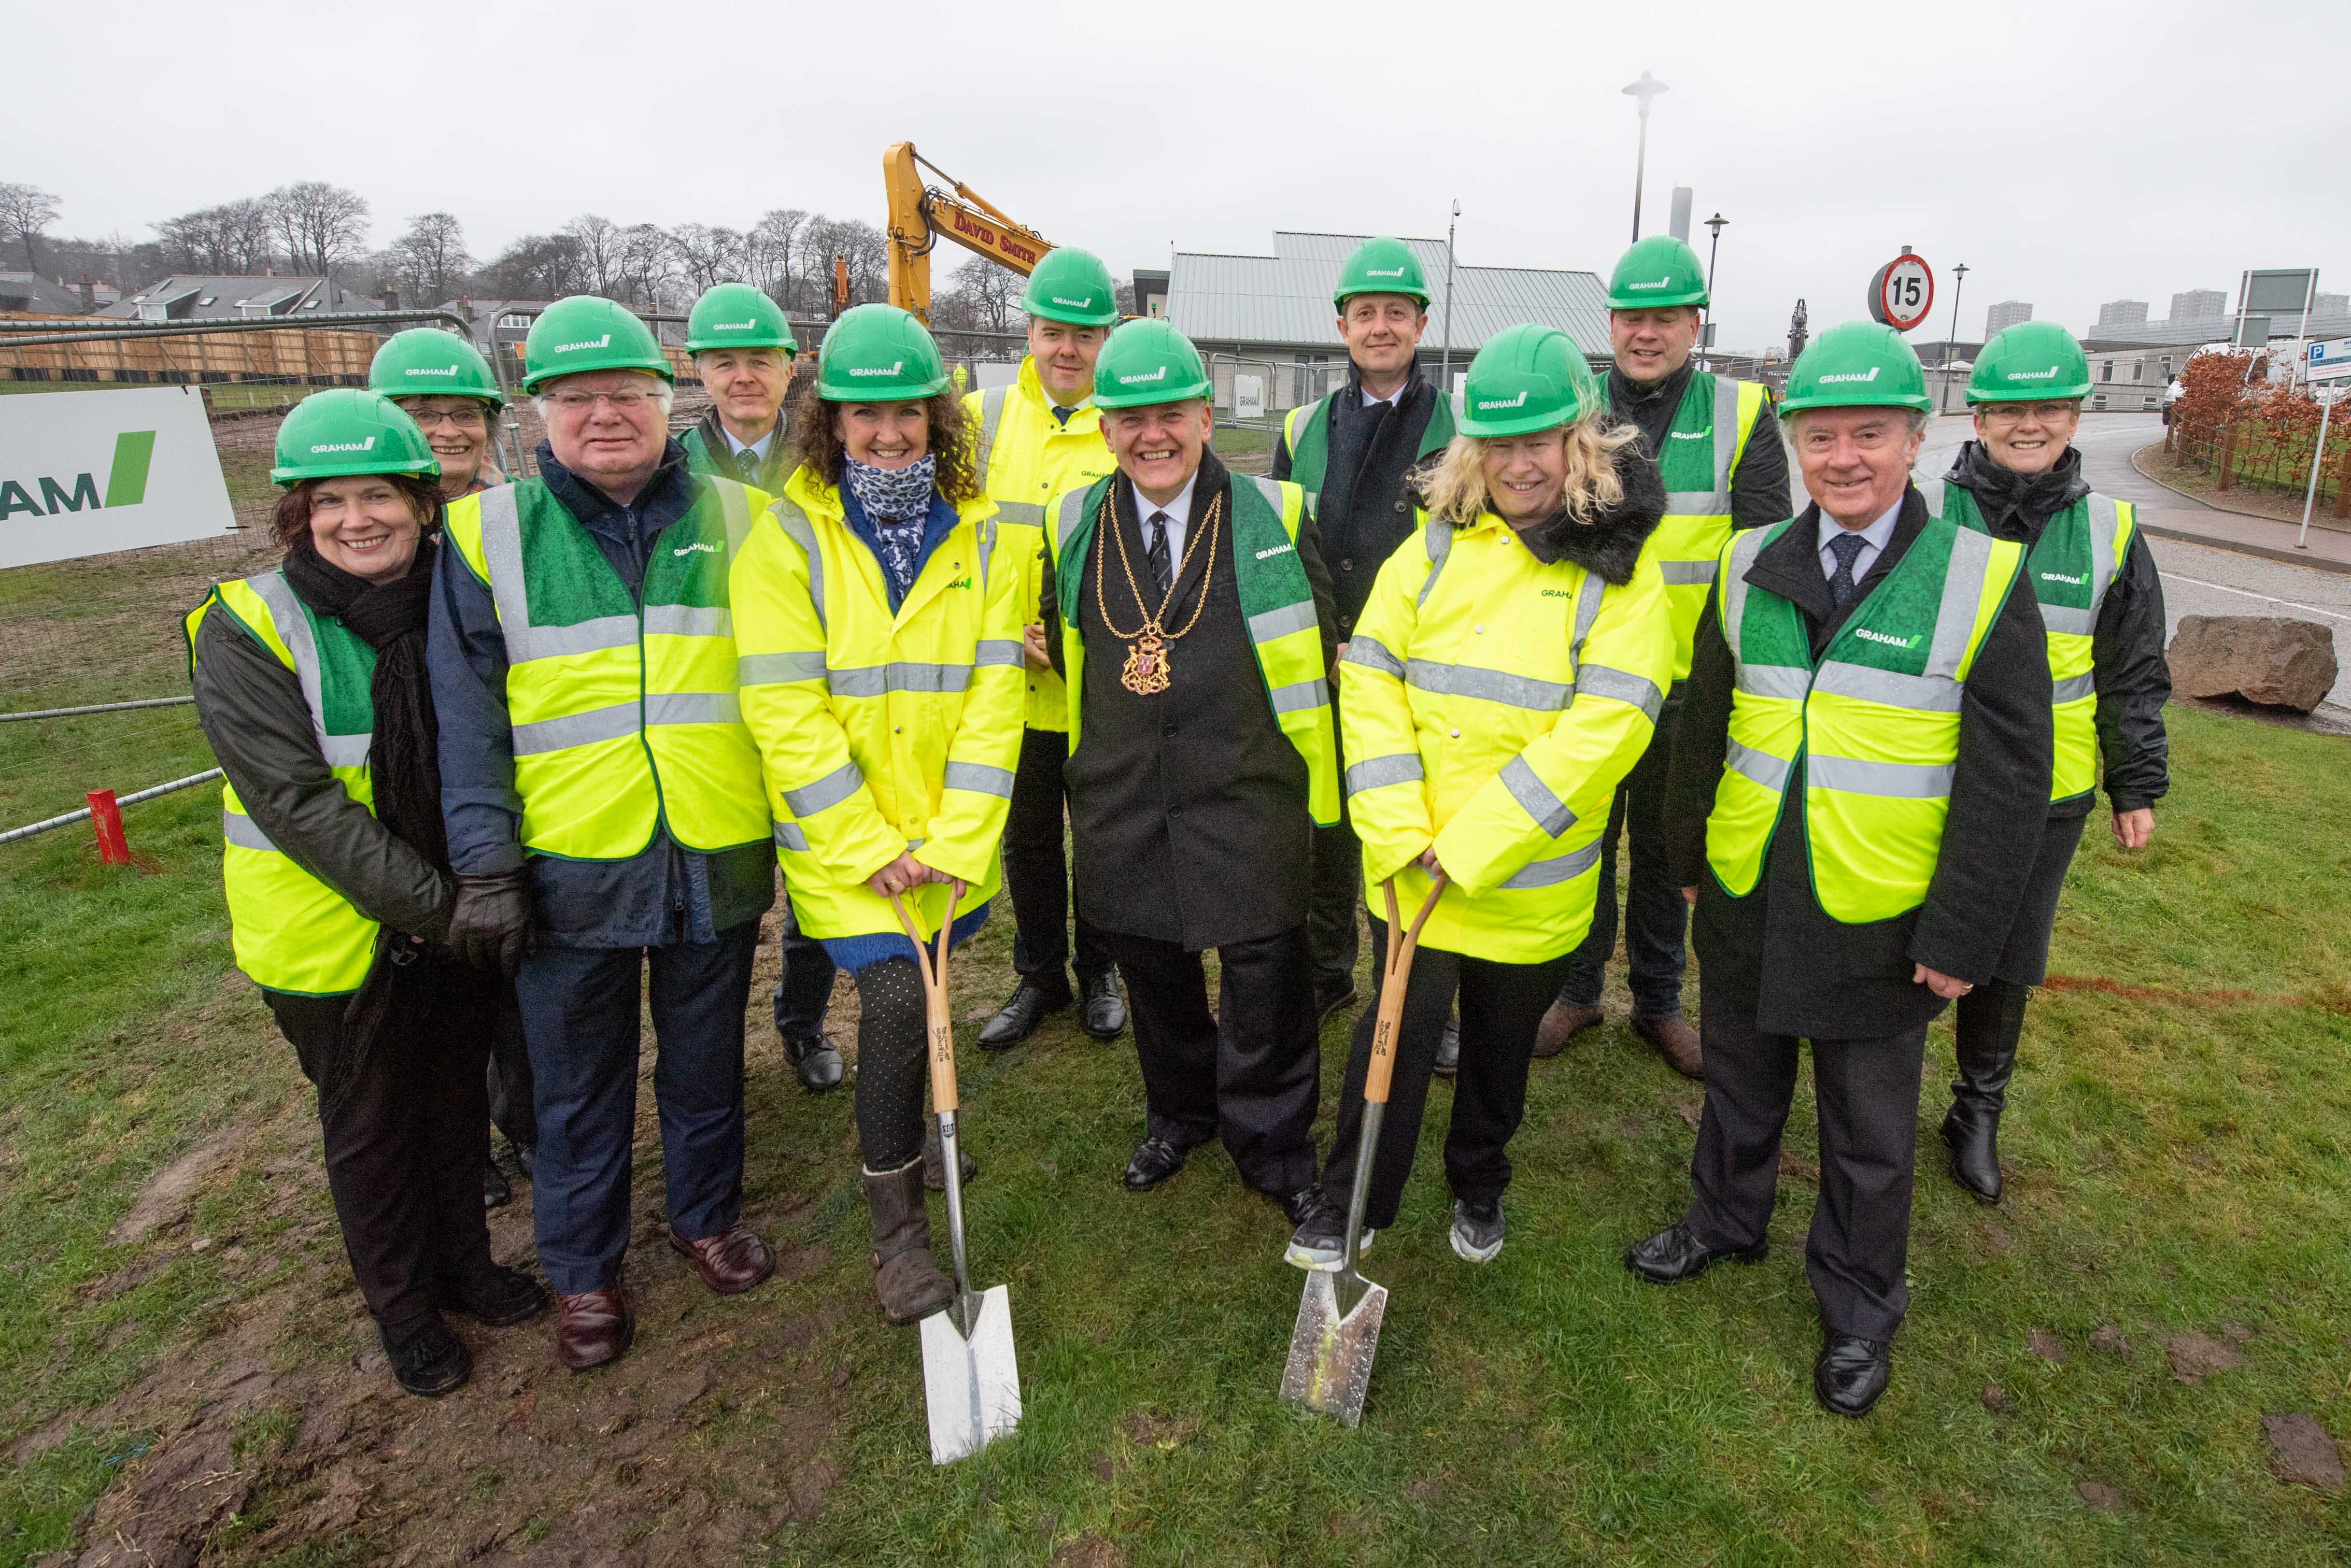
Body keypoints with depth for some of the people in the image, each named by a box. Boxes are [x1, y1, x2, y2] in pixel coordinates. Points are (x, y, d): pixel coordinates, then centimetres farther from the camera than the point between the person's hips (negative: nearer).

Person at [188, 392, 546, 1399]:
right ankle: (403, 1308, 35)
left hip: (458, 919, 4)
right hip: (337, 933, -3)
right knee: (372, 1125, 14)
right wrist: (431, 903, -24)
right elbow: (302, 805, -21)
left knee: (460, 1096, 19)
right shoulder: (249, 630, -14)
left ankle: (465, 1261, 42)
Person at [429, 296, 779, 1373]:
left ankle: (708, 1216, 43)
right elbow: (468, 717, -3)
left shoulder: (733, 520, 2)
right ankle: (583, 1269, 36)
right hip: (570, 868, -1)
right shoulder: (488, 534, -2)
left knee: (707, 1062, 19)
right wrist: (485, 866, -8)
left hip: (717, 860, 1)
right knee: (578, 1087, 15)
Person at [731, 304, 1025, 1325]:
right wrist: (870, 845, -16)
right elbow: (785, 712, -13)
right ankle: (895, 1223, 8)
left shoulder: (980, 536, -1)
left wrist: (956, 838, -11)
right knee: (896, 995, -12)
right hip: (838, 832, -3)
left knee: (926, 985, 16)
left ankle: (906, 1131, 46)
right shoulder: (788, 538, -8)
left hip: (949, 832, 3)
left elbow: (994, 694, -5)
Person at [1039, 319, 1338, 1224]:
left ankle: (1273, 1145, 27)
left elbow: (1321, 644, 3)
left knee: (1265, 979, 3)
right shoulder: (1074, 525, 4)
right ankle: (1179, 1111, 43)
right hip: (1119, 802, 3)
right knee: (1150, 969, 18)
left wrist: (1311, 772, 2)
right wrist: (1105, 741, 14)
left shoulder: (1274, 516, -4)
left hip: (1248, 796, -3)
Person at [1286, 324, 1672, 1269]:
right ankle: (1348, 1207, 25)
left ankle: (1478, 1187, 44)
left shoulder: (1622, 568, -8)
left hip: (1531, 878, -1)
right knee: (1396, 1030, 5)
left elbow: (1603, 728, -17)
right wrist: (1402, 833, -14)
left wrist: (1472, 846, -20)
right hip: (1412, 867, 1)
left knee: (1502, 1044, 18)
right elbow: (1370, 680, -4)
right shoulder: (1438, 543, 1)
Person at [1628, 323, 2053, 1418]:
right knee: (1741, 1083, 22)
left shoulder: (1982, 579, -9)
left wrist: (1962, 934, -11)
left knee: (1870, 1131, 15)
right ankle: (1725, 1220, 46)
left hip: (1880, 921, -3)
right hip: (1746, 901, 3)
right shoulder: (1751, 567, 0)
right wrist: (1687, 855, 11)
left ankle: (1860, 1306, 36)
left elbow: (2008, 778, -9)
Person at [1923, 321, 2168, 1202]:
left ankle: (1978, 1112, 34)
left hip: (2046, 796, 2)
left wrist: (2138, 786, 9)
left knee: (2007, 964, 14)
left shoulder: (2110, 532, 3)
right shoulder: (1926, 517, -5)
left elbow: (2134, 675, 10)